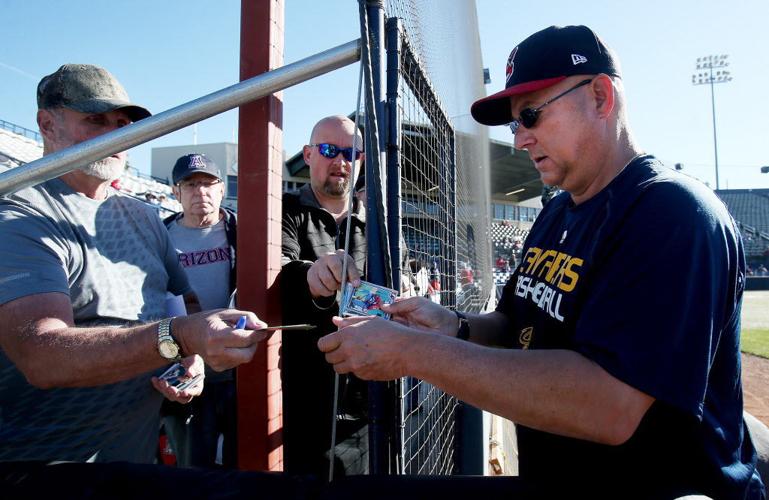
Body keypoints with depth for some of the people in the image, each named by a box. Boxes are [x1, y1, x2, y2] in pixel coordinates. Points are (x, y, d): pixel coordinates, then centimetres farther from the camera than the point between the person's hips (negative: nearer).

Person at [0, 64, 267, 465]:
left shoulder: (143, 216, 6)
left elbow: (188, 301, 13)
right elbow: (41, 356, -29)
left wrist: (195, 356, -9)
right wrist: (180, 338, -41)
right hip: (42, 453, -6)